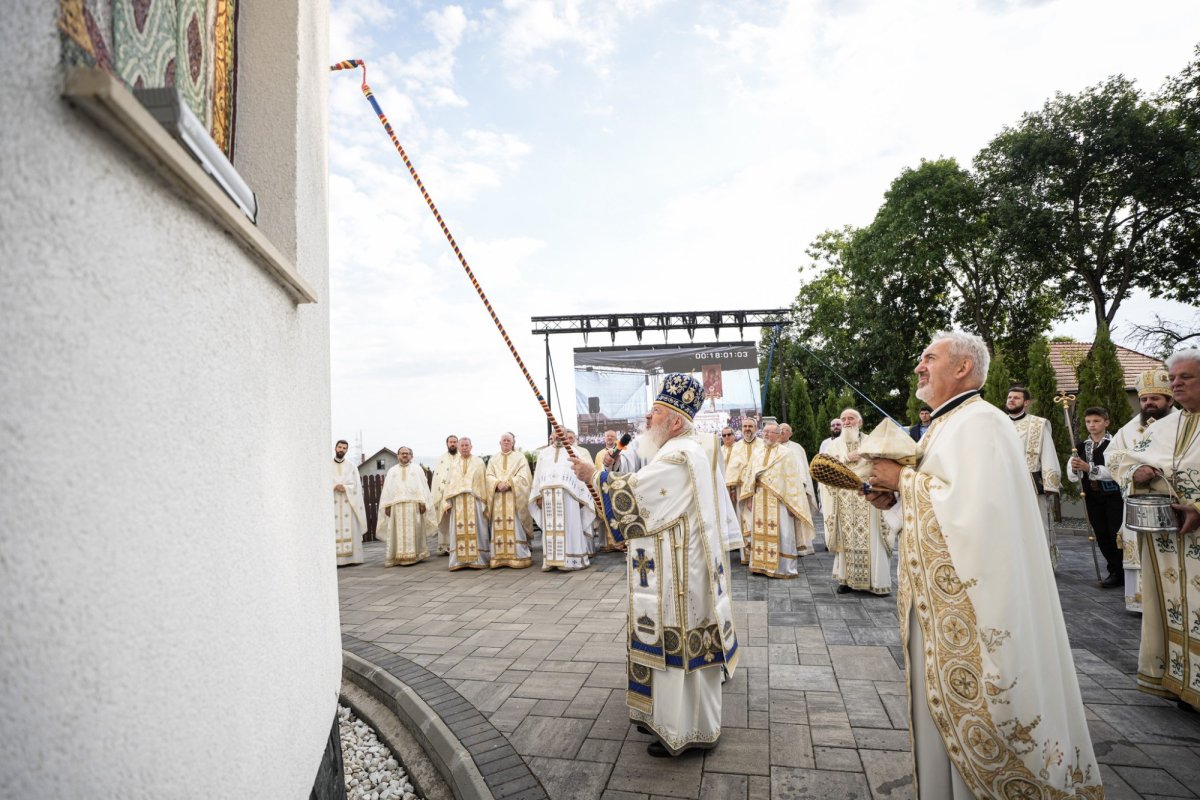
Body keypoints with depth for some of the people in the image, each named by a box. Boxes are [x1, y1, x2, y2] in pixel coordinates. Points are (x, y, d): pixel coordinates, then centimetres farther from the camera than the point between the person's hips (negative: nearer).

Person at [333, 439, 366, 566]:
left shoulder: (352, 467, 12)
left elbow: (356, 486, 4)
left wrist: (345, 488, -14)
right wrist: (334, 487, -16)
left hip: (349, 503, 1)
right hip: (333, 503, -1)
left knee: (350, 530, -3)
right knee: (335, 530, -6)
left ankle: (351, 558, -2)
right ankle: (336, 559, -5)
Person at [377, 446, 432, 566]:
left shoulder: (417, 468, 14)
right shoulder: (392, 471, 19)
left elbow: (422, 485, 4)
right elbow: (387, 489, 12)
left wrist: (422, 502, -8)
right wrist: (387, 505, -1)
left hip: (413, 504, -1)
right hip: (396, 505, 1)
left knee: (413, 531, -4)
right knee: (398, 532, -4)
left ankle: (414, 555, 0)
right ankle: (398, 557, -3)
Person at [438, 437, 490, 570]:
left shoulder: (479, 462, 10)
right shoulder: (452, 464, 16)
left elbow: (484, 482, 5)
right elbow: (448, 484, 12)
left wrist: (485, 502, -4)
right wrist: (447, 503, 1)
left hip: (474, 500, -2)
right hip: (457, 501, 2)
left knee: (476, 530, -3)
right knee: (458, 531, -1)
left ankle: (477, 559, 0)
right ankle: (459, 561, 2)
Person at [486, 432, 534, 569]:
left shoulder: (520, 457, 9)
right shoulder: (493, 459, 18)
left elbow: (523, 476, -2)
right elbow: (489, 476, 7)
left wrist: (509, 483, -16)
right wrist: (498, 483, -13)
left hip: (514, 497, -3)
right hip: (498, 497, 3)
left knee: (515, 526, -8)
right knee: (499, 527, -2)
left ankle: (518, 557, -6)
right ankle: (499, 557, -1)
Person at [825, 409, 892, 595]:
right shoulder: (836, 444, 12)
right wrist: (846, 458, -11)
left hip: (867, 500, -1)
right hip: (845, 501, 2)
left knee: (870, 538, -4)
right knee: (847, 538, 1)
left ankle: (875, 580, 3)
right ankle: (847, 579, 6)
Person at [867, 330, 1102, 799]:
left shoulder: (979, 422, -16)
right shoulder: (943, 425, 15)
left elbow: (970, 505, -28)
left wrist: (903, 477, -17)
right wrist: (894, 498, 3)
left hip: (970, 601, -9)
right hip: (941, 600, 9)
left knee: (969, 710, 3)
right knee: (941, 704, 17)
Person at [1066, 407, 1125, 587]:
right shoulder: (1081, 446, 7)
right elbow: (1072, 476, 3)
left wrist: (1088, 468, -28)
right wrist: (1075, 469, -18)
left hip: (1113, 495, -5)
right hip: (1092, 496, 5)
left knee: (1117, 535, -3)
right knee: (1101, 536, 10)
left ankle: (1126, 571, 10)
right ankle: (1115, 571, 22)